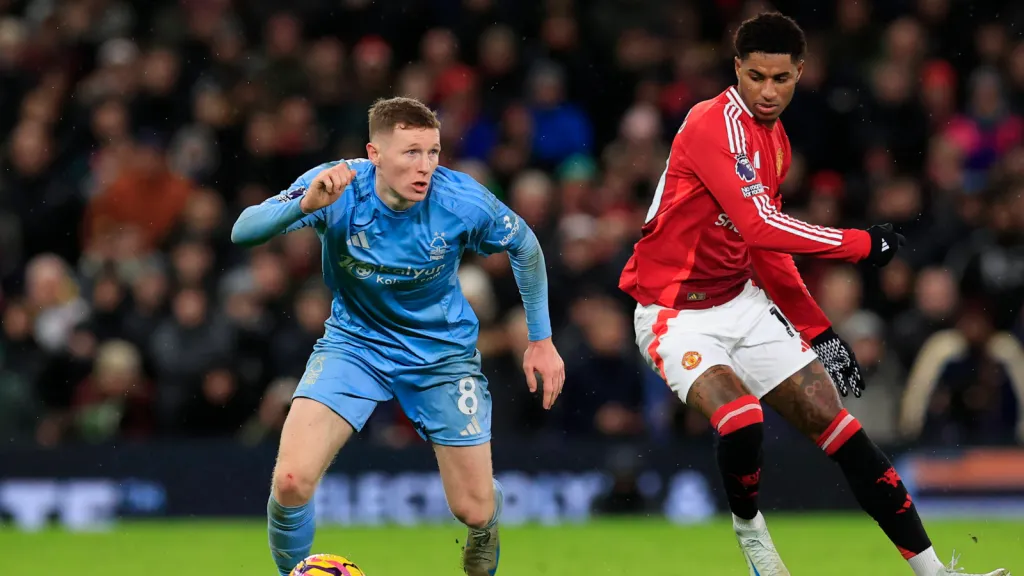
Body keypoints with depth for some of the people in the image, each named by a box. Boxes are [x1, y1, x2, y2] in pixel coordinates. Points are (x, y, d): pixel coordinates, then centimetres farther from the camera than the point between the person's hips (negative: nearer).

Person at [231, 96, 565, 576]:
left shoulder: (463, 201, -23)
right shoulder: (337, 187, -24)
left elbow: (525, 248, -3)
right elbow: (243, 232, -31)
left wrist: (541, 340, 2)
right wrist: (305, 205, -49)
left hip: (442, 351, 0)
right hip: (355, 342, 0)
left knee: (474, 512, 4)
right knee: (290, 482, -21)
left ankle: (484, 531, 44)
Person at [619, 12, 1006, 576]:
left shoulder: (775, 141, 9)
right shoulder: (715, 124, -20)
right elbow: (760, 227, -30)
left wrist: (819, 332, 16)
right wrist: (863, 244, -23)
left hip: (744, 305, 8)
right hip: (676, 314, -8)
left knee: (832, 419, -1)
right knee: (741, 419, -32)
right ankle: (747, 525, -1)